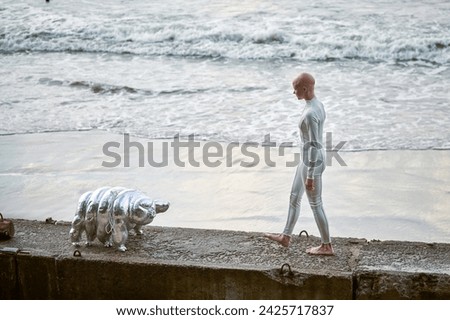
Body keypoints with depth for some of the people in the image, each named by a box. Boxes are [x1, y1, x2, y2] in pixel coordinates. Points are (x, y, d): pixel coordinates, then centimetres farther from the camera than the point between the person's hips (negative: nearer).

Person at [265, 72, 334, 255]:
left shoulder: (310, 114, -28)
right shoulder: (318, 105, 4)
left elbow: (314, 145, -26)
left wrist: (310, 175, -21)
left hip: (311, 163, -10)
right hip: (308, 160, 10)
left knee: (315, 204, 5)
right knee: (294, 197, 20)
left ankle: (327, 246, 20)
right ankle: (286, 237, 34)